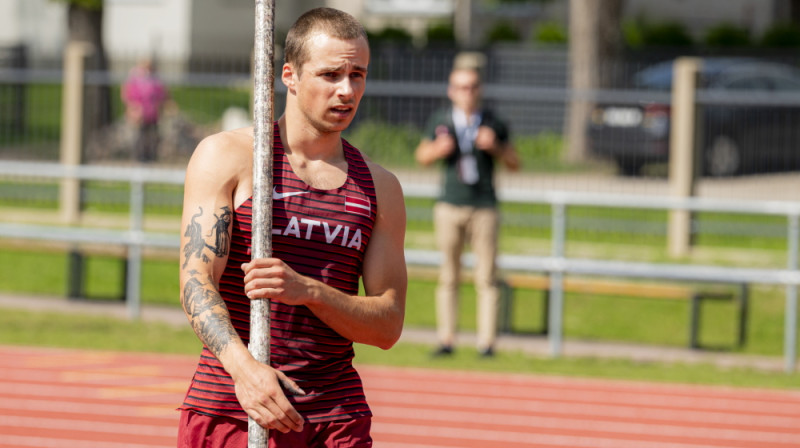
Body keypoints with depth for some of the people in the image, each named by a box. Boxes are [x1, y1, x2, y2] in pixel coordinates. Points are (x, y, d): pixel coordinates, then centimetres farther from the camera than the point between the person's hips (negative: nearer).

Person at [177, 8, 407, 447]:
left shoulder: (379, 188, 10)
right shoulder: (225, 156, 1)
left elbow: (388, 326, 5)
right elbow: (196, 281, -10)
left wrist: (308, 291, -14)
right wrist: (242, 366, -28)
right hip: (227, 407, -2)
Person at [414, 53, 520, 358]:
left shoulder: (492, 123, 4)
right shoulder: (440, 120, 6)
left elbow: (514, 163, 7)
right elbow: (422, 156, 13)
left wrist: (494, 147, -12)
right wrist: (439, 148, -8)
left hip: (484, 207, -1)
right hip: (449, 206, 1)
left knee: (486, 276, -4)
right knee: (448, 276, 3)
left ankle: (487, 341, -2)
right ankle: (446, 339, 8)